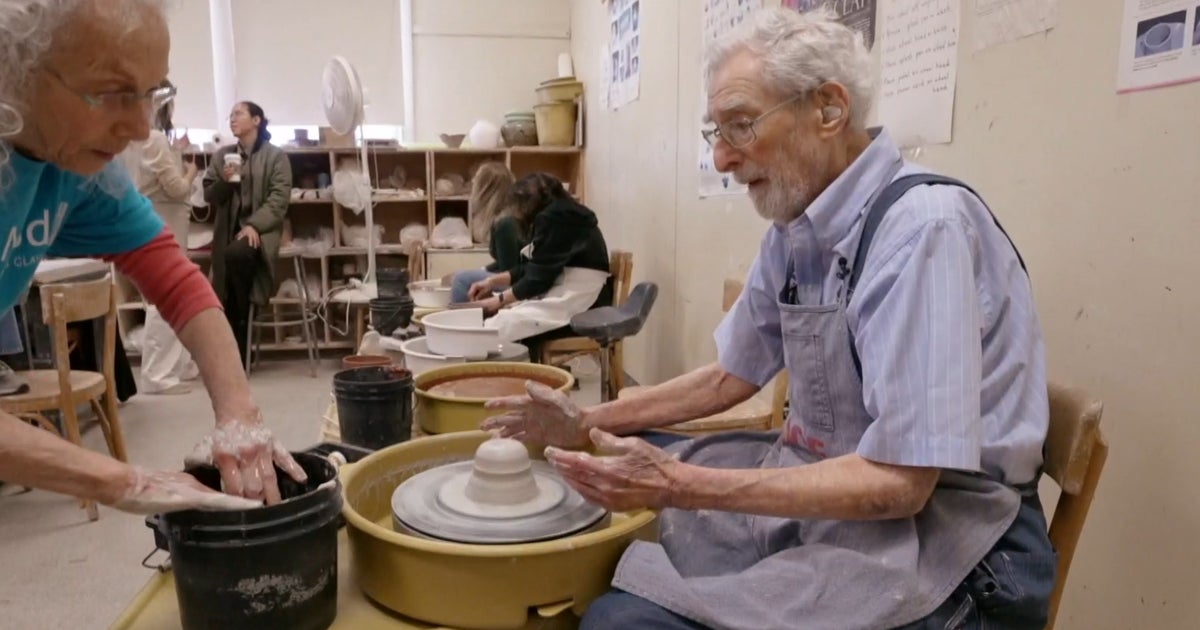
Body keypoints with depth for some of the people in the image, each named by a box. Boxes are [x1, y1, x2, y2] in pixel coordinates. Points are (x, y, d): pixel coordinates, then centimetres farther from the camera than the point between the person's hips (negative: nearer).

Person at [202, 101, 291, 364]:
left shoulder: (276, 156, 2)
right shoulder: (222, 155, 14)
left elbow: (279, 198, -8)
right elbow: (209, 196, 14)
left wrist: (254, 225, -20)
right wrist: (224, 181, -8)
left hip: (261, 228, -4)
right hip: (228, 230, 4)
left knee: (237, 254, -37)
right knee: (226, 301, -9)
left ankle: (245, 315, -14)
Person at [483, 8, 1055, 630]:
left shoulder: (922, 229, -23)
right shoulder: (794, 229, 2)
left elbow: (898, 484, -26)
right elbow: (730, 375, 12)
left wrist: (678, 485, -27)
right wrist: (587, 424, 6)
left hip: (933, 537, -8)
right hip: (826, 482, 8)